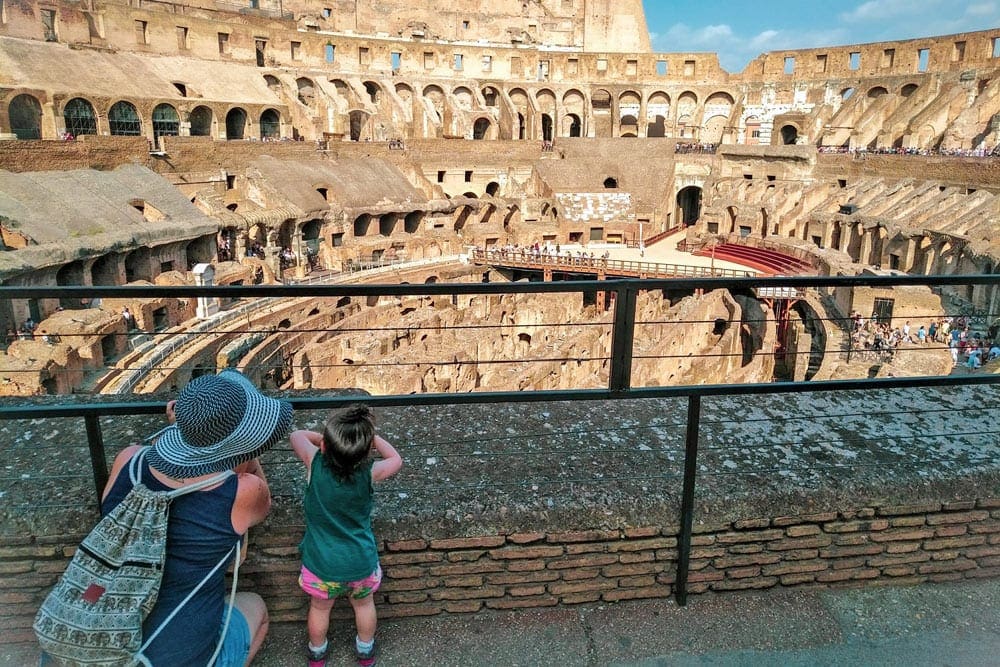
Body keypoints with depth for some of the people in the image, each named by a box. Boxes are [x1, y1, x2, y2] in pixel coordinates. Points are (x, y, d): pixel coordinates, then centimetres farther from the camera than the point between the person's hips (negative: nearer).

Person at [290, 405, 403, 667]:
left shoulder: (315, 463, -24)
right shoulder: (369, 473, -24)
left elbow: (297, 435, -3)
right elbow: (396, 460, -2)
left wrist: (327, 439, 4)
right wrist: (373, 438, 1)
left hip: (321, 564, 0)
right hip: (361, 562, 0)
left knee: (320, 608, 28)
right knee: (364, 604, 29)